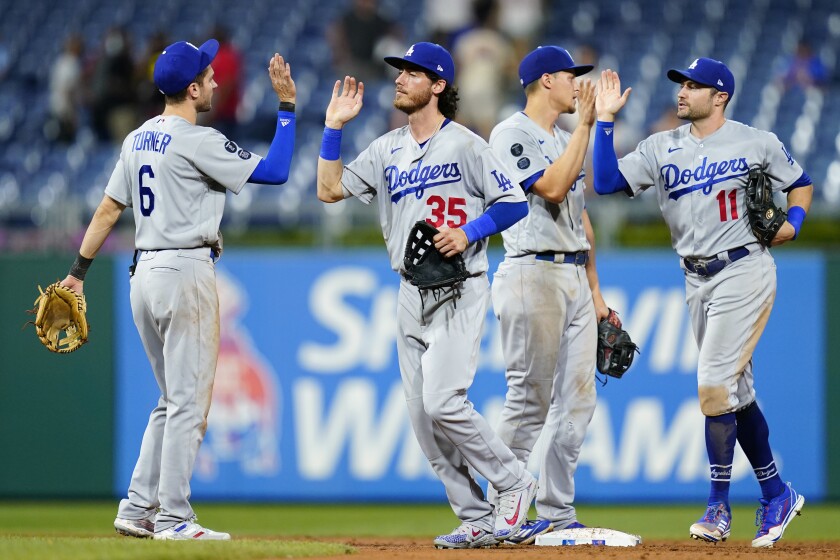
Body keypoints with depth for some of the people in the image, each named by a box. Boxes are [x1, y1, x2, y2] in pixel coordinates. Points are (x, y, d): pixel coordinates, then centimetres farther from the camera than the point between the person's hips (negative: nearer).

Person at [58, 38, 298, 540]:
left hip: (144, 274, 9)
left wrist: (79, 272, 17)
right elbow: (275, 171, -13)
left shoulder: (138, 140, 12)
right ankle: (173, 519, -6)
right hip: (186, 273, -9)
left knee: (174, 400, 16)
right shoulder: (197, 142, -12)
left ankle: (138, 509, 12)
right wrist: (287, 106, -8)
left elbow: (108, 210, 14)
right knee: (189, 402, -5)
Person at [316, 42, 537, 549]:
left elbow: (515, 203, -7)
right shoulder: (388, 150, 12)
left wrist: (468, 232, -19)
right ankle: (478, 521, 9)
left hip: (458, 293, -7)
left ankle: (514, 482, -1)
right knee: (424, 418, 3)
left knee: (443, 402, -19)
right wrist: (335, 126, 4)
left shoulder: (465, 145, -7)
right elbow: (330, 189, 9)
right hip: (411, 294, 7)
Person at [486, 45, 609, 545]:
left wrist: (595, 292, 19)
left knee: (577, 401, 5)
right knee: (529, 401, -9)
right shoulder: (512, 135, -6)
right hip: (533, 274, -9)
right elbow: (552, 188, -20)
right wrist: (585, 125, -15)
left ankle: (558, 514, 9)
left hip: (575, 275, 9)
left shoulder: (567, 140, 21)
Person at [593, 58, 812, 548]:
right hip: (697, 280, 6)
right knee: (737, 393, 10)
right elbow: (606, 181, -1)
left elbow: (801, 184, 11)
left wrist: (793, 222, -7)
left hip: (743, 271, -6)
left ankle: (720, 504, -5)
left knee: (715, 385, -13)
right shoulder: (663, 147, 8)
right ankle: (777, 494, 20)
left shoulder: (758, 143, -2)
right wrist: (606, 120, -5)